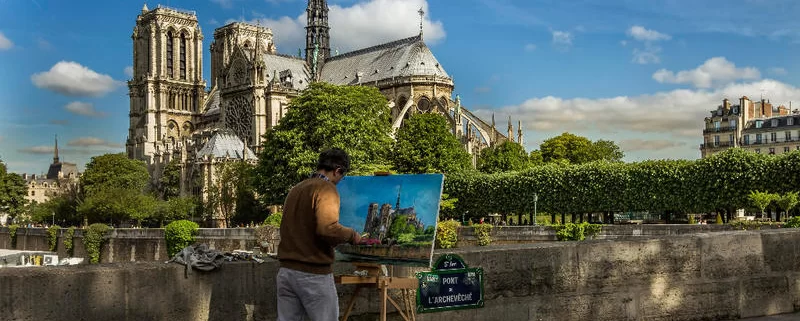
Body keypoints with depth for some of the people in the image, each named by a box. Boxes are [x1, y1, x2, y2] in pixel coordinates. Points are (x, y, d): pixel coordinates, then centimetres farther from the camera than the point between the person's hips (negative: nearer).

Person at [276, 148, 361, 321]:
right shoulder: (326, 188, -11)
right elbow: (328, 228, -25)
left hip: (286, 271, 8)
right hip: (314, 274, -7)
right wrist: (352, 235, -8)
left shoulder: (296, 189, 15)